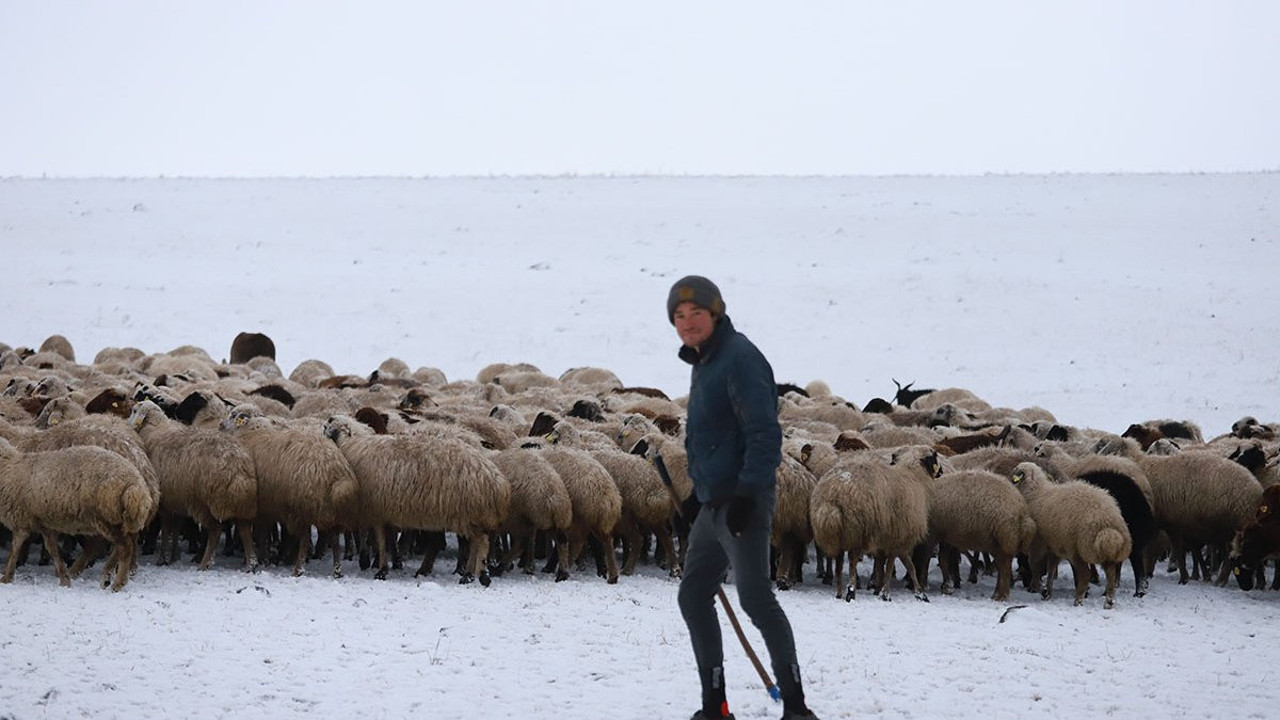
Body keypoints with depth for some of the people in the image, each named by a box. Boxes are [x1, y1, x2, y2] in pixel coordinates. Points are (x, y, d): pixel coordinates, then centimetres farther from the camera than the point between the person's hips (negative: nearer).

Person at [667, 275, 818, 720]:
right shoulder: (704, 363, 16)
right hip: (714, 507, 10)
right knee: (693, 597, 12)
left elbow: (763, 433, -21)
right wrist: (699, 495, 25)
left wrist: (746, 494, -26)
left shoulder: (739, 357, -14)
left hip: (742, 504, -10)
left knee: (755, 599, -12)